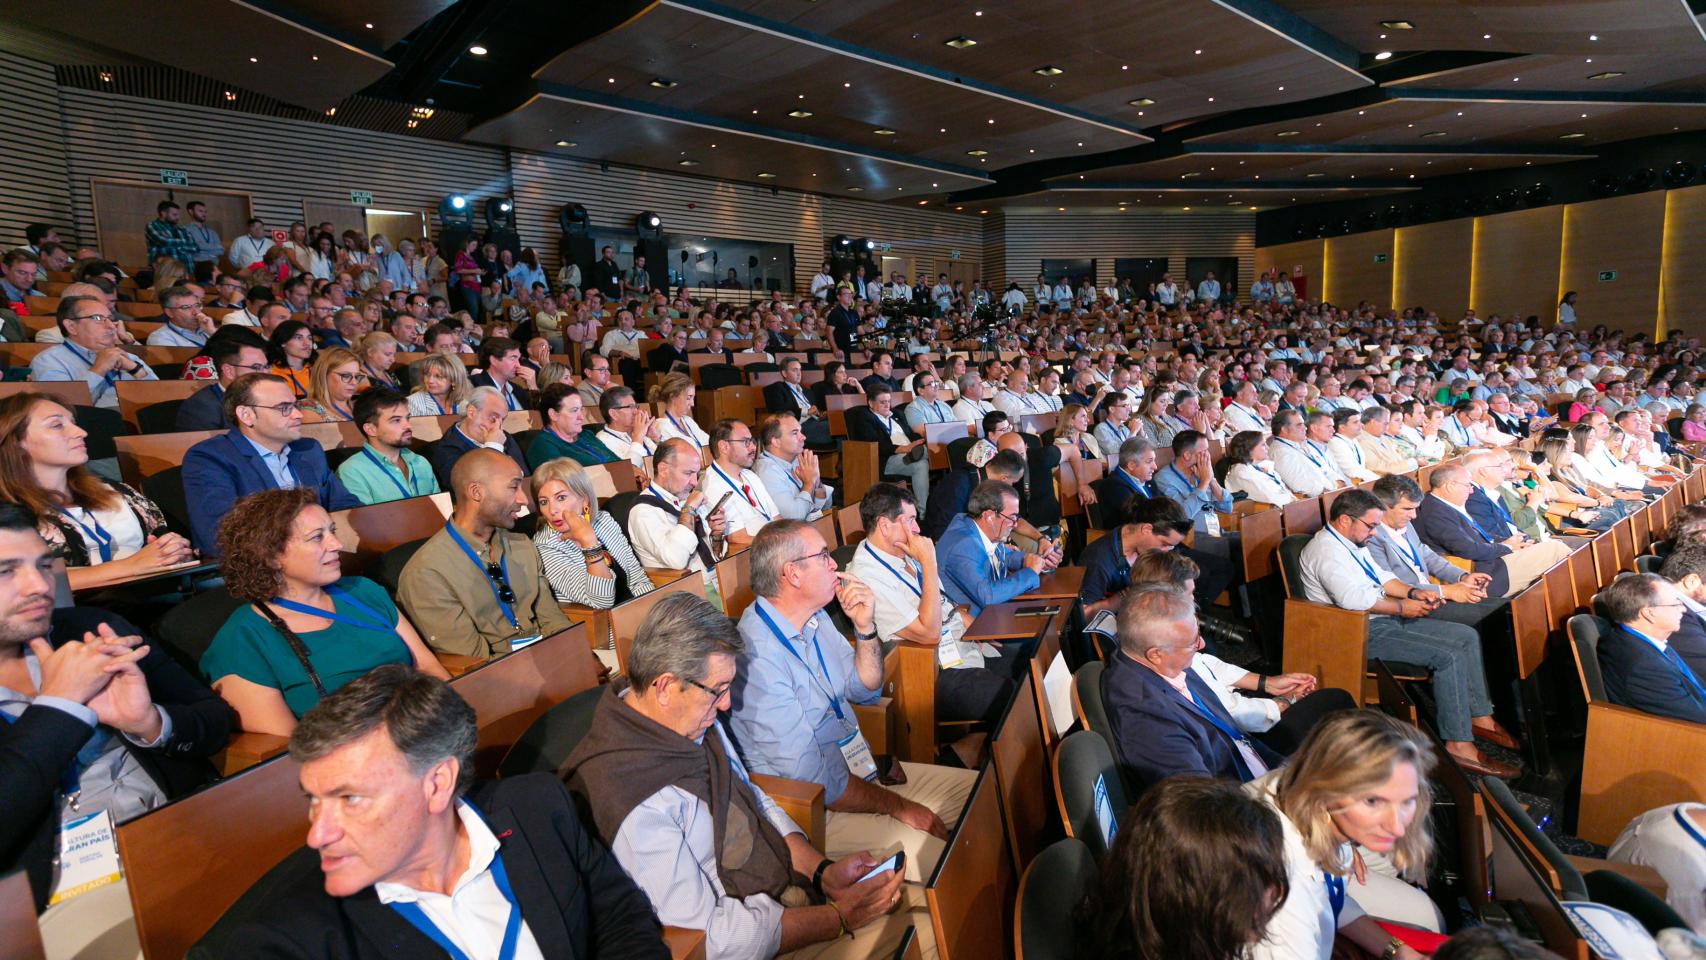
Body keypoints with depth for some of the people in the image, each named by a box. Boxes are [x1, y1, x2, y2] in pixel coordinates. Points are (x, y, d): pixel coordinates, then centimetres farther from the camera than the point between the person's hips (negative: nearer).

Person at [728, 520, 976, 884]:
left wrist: (865, 627, -5)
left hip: (860, 768, 10)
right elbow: (811, 779, -23)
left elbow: (865, 690, 14)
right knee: (931, 857, -27)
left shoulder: (815, 619, 4)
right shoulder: (756, 654, -27)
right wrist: (900, 807, -11)